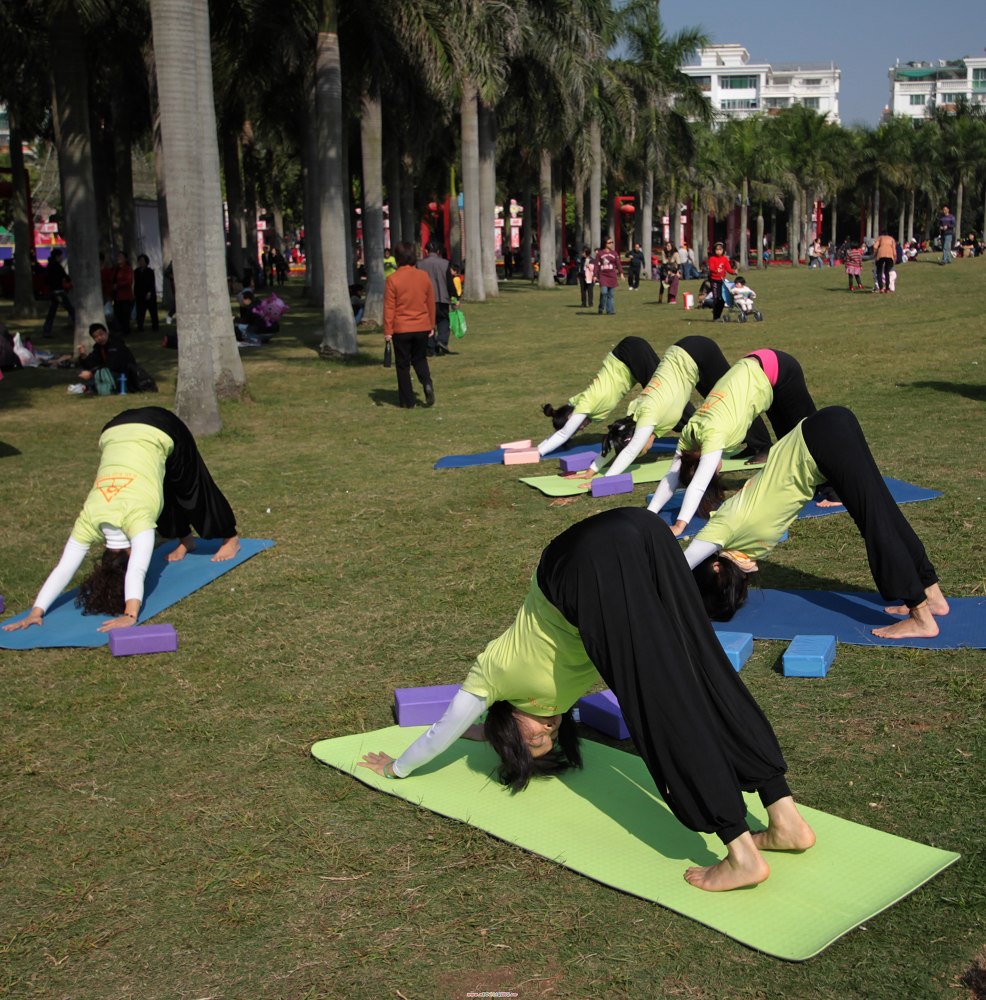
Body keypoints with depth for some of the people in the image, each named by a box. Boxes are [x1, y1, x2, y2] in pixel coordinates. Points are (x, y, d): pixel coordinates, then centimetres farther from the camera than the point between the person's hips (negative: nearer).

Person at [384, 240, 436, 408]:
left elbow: (389, 307, -9)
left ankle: (407, 401, 10)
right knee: (420, 359, 19)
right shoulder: (424, 276, 0)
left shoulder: (393, 279, -12)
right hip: (422, 327, 3)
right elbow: (431, 303, 7)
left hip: (401, 329, -3)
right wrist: (431, 325, 17)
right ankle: (427, 384, -7)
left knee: (403, 364, 8)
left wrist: (387, 331, -3)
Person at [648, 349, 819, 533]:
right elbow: (672, 476, -9)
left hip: (778, 369, -6)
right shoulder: (688, 436, -13)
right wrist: (649, 514, -17)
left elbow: (697, 486, -38)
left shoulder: (714, 435, -33)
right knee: (786, 434, 22)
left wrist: (679, 526, -43)